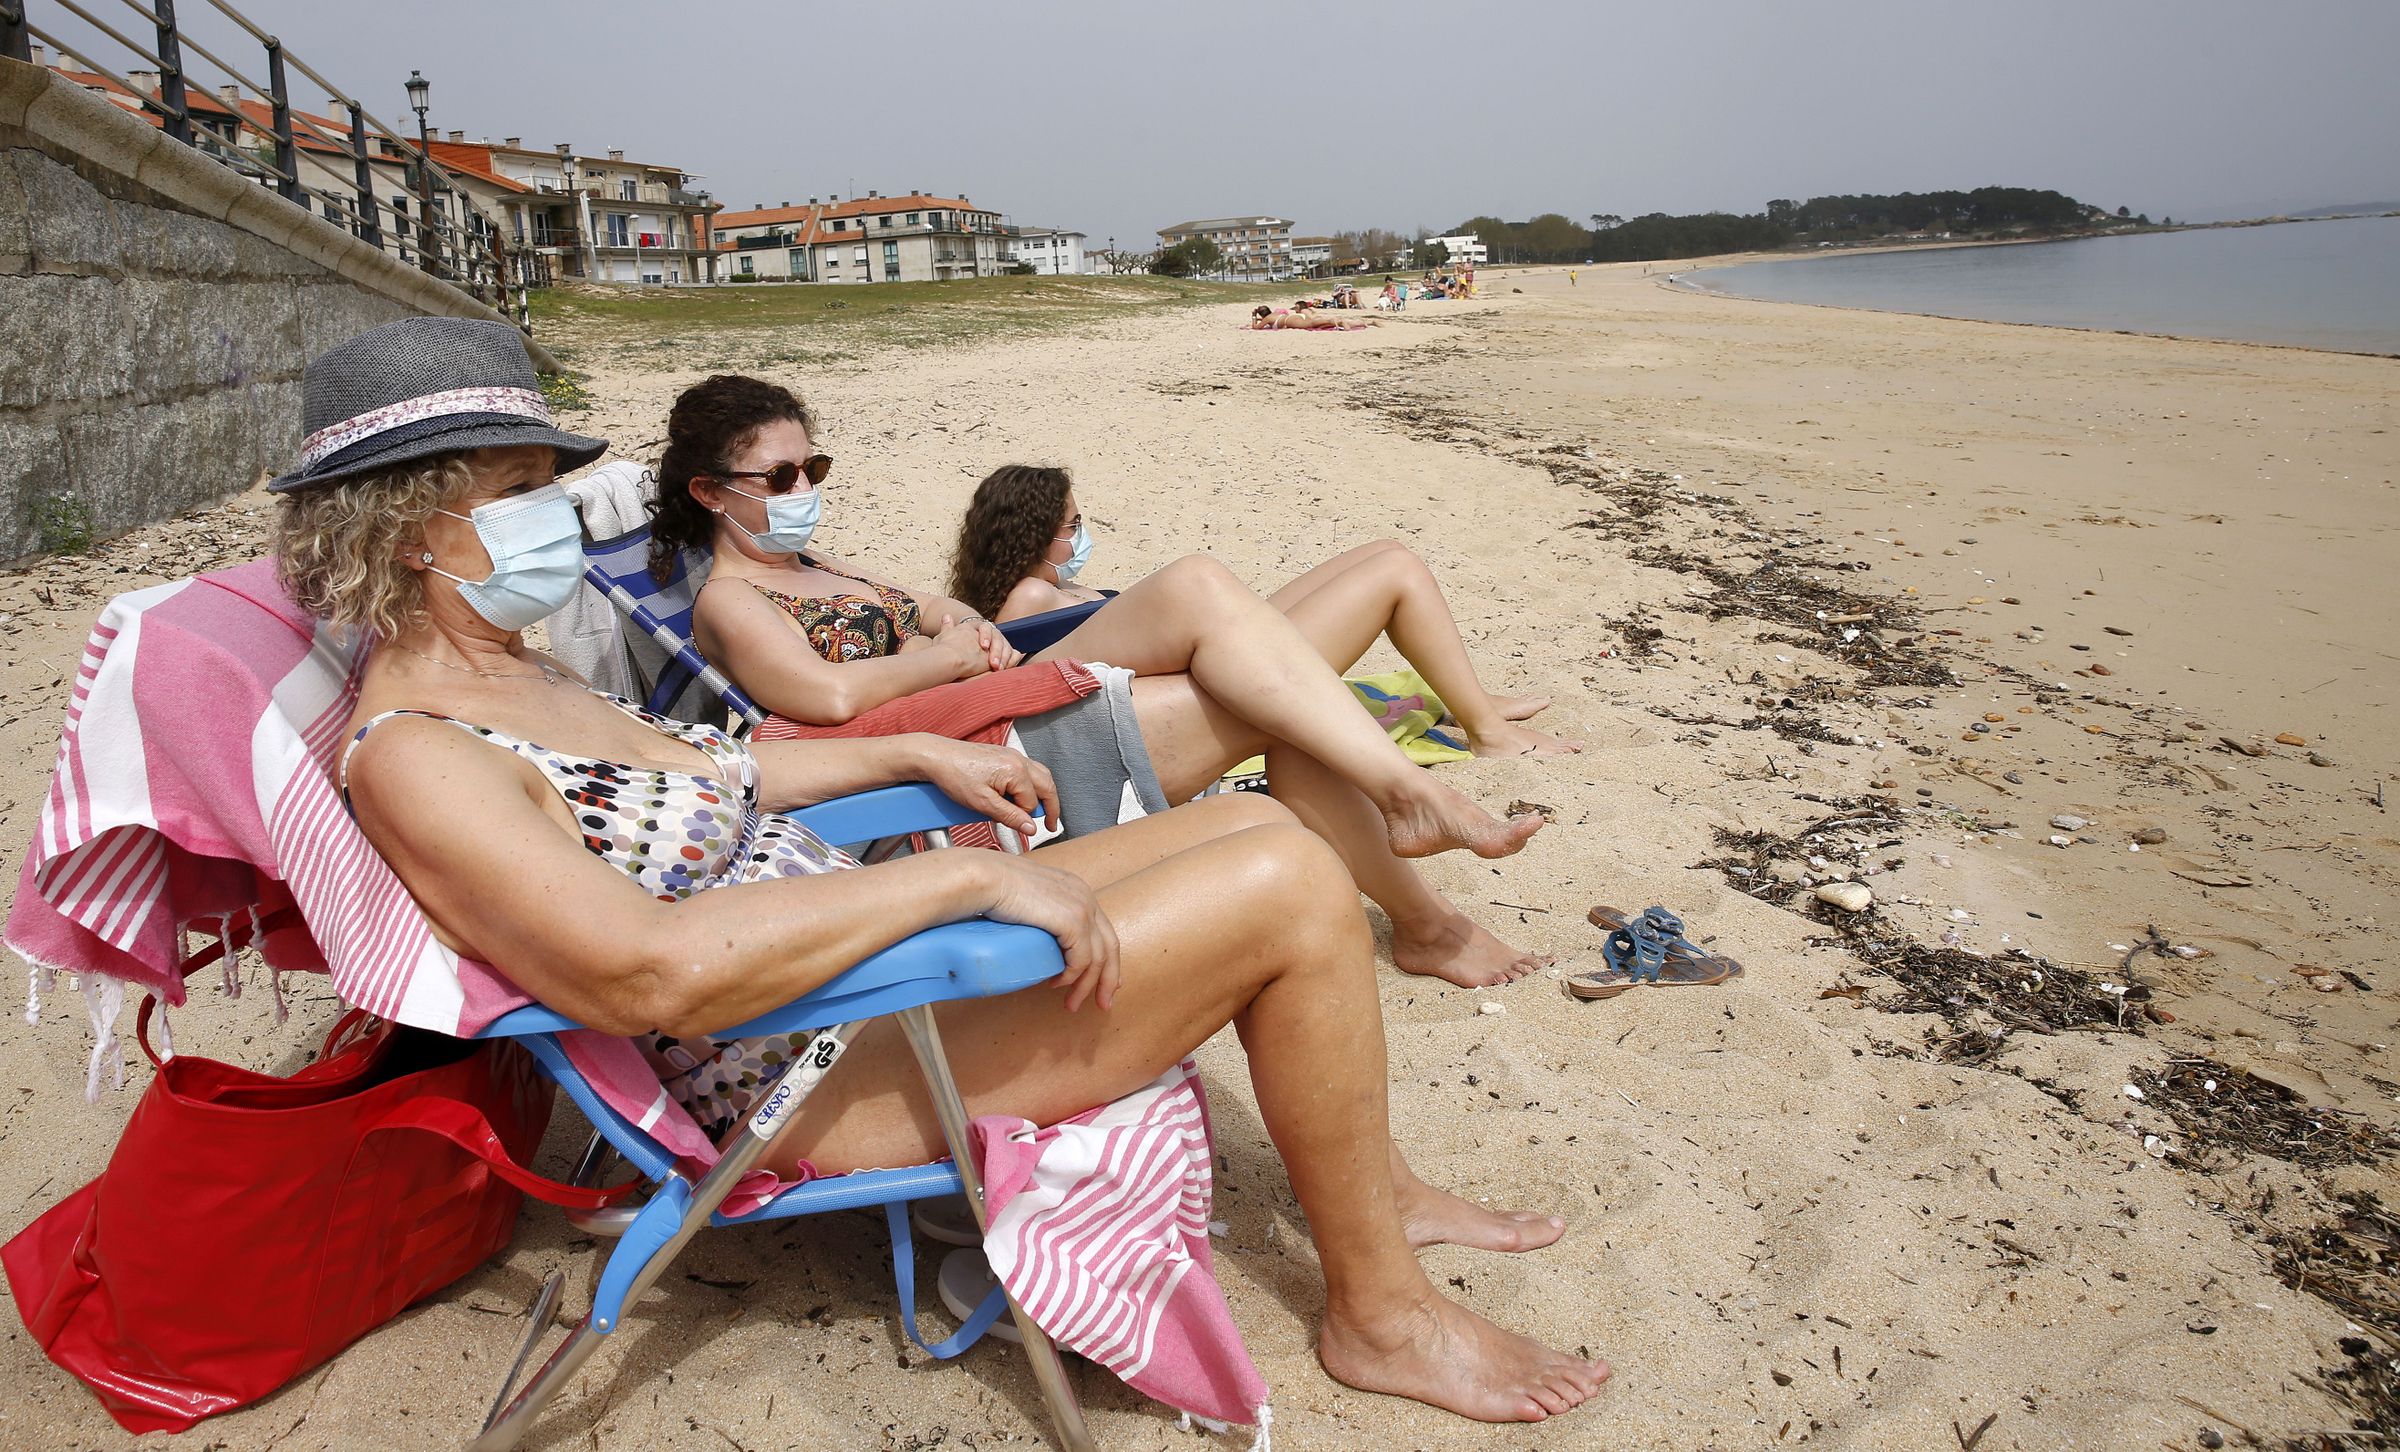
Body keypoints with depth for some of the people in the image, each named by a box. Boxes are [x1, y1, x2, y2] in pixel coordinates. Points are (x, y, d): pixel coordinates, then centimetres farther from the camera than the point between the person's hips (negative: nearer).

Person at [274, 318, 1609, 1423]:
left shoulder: (520, 676, 12)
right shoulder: (411, 759, -19)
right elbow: (647, 972, -32)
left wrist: (923, 755, 16)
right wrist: (969, 877, -28)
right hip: (830, 1075, -10)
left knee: (1259, 825, 7)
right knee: (1296, 889, -16)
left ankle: (1378, 1186, 23)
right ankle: (1382, 1315, 4)